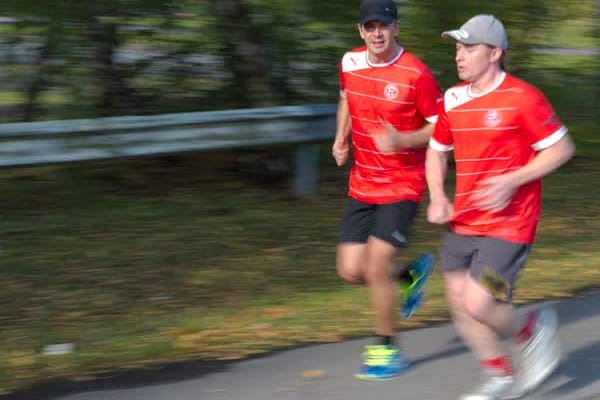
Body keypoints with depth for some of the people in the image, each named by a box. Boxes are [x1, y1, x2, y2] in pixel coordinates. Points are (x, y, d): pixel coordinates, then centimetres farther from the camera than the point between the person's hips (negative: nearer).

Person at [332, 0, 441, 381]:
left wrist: (402, 140, -26)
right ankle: (413, 273, 34)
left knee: (375, 268, -12)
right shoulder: (350, 63, 0)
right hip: (361, 185, 6)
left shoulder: (416, 74, -17)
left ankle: (387, 347, 9)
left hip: (403, 185, -6)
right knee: (351, 271, 2)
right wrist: (341, 138, 8)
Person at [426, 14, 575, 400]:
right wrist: (437, 197, 3)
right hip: (463, 223, 7)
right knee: (460, 304, 4)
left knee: (477, 304, -15)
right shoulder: (454, 99, 6)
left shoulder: (523, 98, -13)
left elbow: (562, 148, -10)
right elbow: (437, 151, 20)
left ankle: (532, 329, 15)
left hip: (508, 226, -7)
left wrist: (511, 181, -19)